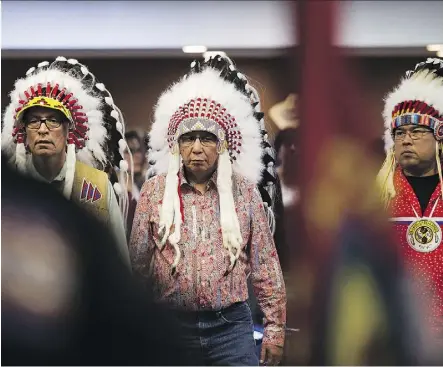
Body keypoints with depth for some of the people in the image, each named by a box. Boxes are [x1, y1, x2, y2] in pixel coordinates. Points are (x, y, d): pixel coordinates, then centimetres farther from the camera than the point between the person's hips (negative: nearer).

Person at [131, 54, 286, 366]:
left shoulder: (244, 191, 4)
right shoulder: (155, 191, 3)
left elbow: (265, 265, 5)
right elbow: (138, 260, 8)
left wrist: (275, 328, 2)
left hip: (231, 325, 0)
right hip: (172, 324, 0)